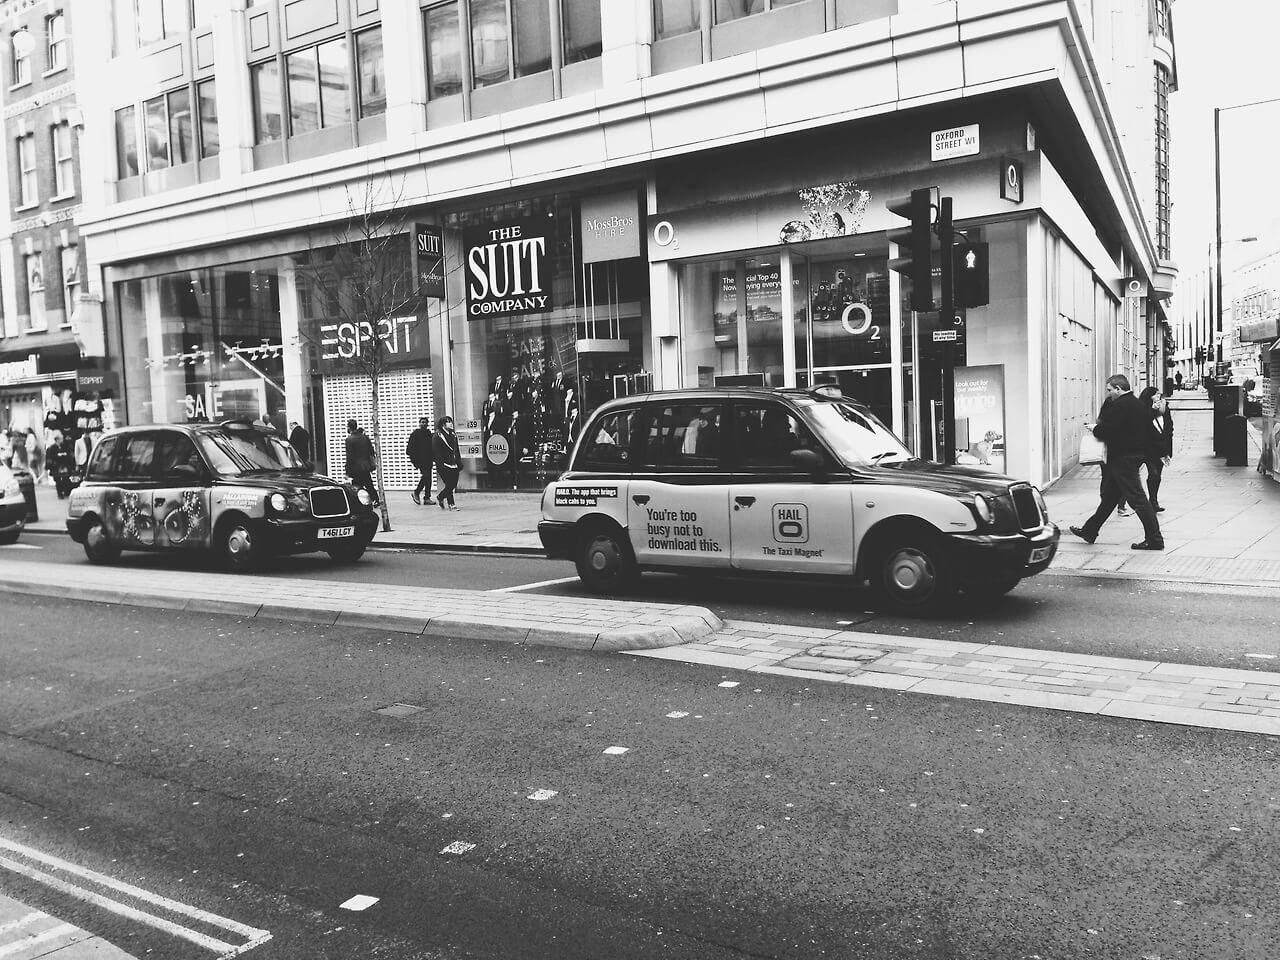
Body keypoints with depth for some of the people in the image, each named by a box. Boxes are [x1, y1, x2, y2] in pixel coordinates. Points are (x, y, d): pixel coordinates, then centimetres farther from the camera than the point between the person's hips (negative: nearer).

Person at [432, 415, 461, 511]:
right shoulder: (438, 436, -7)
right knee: (449, 485, -7)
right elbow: (436, 453, -10)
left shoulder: (453, 435, 14)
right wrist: (441, 465, -16)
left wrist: (460, 465, 15)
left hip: (454, 465, 7)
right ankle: (451, 504, 4)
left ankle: (440, 497, 28)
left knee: (453, 484, 5)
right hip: (444, 466, -7)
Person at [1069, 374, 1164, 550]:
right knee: (1109, 496, 16)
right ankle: (1089, 531, 26)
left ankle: (1155, 539, -1)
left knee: (1136, 498, -5)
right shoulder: (1140, 404, 12)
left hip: (1122, 458, -10)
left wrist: (1095, 429, 0)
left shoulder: (1120, 405, -17)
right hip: (1137, 454, 10)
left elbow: (1105, 431, -21)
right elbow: (1148, 431, 15)